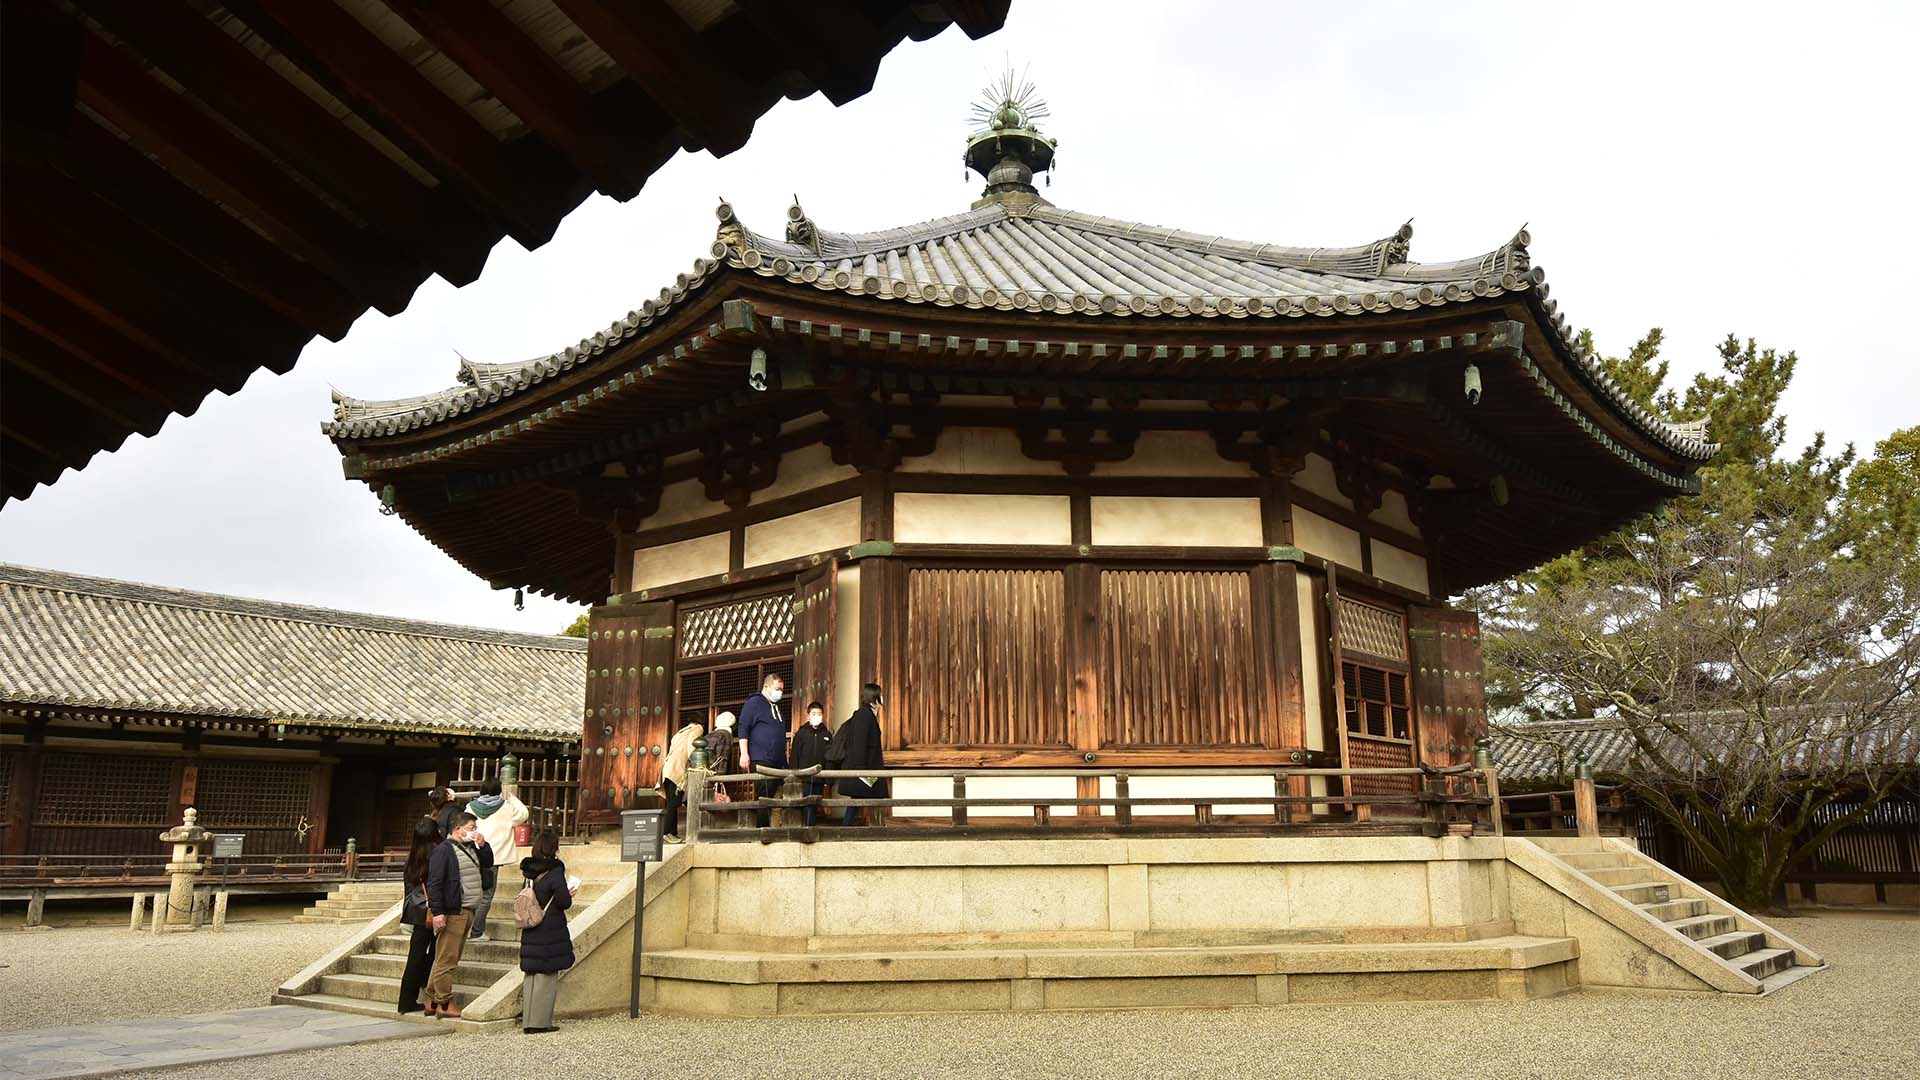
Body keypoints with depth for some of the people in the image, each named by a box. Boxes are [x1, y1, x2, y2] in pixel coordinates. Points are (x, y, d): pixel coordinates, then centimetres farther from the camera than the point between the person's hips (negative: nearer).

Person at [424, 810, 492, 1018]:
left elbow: (488, 863, 24)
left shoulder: (470, 848, 16)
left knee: (450, 959, 14)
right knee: (446, 959, -4)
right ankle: (444, 1003, 2)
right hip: (451, 913, -9)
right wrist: (438, 912, -21)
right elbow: (434, 882, -15)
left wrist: (482, 845, 6)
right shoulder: (444, 849, -11)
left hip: (466, 912, 9)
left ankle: (432, 1001, 21)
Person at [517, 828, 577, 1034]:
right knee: (547, 977, 2)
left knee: (531, 976, 13)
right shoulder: (554, 870, -15)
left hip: (530, 932, 6)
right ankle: (540, 1022, 4)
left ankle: (528, 1021, 18)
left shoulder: (529, 870, 6)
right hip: (550, 933, -6)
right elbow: (564, 901, -19)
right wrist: (570, 893, 3)